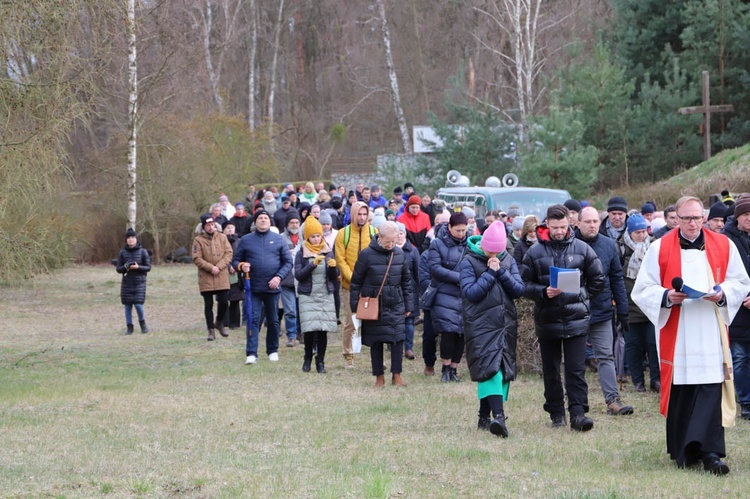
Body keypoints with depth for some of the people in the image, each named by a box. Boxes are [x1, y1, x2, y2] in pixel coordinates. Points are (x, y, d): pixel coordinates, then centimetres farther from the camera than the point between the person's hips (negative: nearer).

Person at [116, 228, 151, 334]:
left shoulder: (143, 252, -1)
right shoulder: (122, 253, 4)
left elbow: (148, 267, 0)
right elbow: (118, 269, 6)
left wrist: (138, 267, -18)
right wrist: (125, 267, -16)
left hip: (139, 282, -2)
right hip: (127, 283, 2)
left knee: (138, 304, -11)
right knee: (128, 306, 2)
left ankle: (143, 324, 14)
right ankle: (129, 328, 13)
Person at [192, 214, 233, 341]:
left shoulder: (222, 237, 5)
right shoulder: (198, 240, -2)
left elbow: (229, 253, 0)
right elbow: (196, 259, -8)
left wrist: (219, 266, -13)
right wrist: (211, 268, -16)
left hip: (222, 277, 2)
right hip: (206, 278, -2)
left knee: (224, 302, 0)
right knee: (208, 305, 3)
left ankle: (219, 323, 26)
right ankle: (211, 330, 11)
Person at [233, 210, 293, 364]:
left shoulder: (278, 239, 5)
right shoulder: (246, 240, 6)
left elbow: (288, 262, 5)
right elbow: (235, 260, 11)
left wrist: (279, 277, -10)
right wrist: (241, 266, -12)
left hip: (273, 288, 1)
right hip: (253, 288, -1)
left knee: (273, 321, 9)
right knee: (253, 320, -8)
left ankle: (273, 351, 23)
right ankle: (251, 353, -10)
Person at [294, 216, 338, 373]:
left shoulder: (328, 252, 8)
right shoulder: (301, 254, 2)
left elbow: (334, 277, 7)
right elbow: (298, 275, -8)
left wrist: (332, 267, -14)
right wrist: (313, 264, -18)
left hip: (326, 296, 2)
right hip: (308, 296, -2)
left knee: (323, 329, -3)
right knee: (309, 328, -9)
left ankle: (320, 361, 8)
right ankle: (308, 358, 13)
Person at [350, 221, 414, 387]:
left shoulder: (399, 254, 4)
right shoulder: (367, 254, -7)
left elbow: (406, 281, 14)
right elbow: (356, 281, -1)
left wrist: (408, 305, 13)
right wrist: (355, 305, -3)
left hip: (396, 305, 3)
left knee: (398, 339, -5)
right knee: (376, 342, 3)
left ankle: (397, 375, 3)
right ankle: (379, 376, 11)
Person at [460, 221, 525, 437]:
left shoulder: (507, 260, 10)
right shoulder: (469, 262, -3)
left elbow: (519, 290, 2)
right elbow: (470, 292, -13)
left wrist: (501, 272, -9)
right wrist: (490, 273, -12)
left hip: (506, 323, 5)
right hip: (481, 324, -5)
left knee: (503, 368, 5)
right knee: (489, 366, -18)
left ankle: (485, 416, 15)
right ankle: (498, 415, -29)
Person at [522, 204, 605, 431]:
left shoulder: (582, 249, 2)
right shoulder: (535, 252, 0)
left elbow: (597, 281, 12)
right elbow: (524, 284, 1)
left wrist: (581, 297, 5)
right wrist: (543, 292, -14)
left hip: (576, 320, -1)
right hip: (547, 320, 1)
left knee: (576, 370, -8)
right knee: (550, 371, 9)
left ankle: (578, 413, -10)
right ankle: (556, 413, 18)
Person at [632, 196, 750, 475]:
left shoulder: (723, 246, 7)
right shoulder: (660, 249, 3)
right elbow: (643, 290, 4)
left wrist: (722, 294, -8)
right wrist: (667, 297, -14)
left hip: (711, 334, 0)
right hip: (675, 334, 0)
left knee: (710, 391, -9)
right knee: (679, 394, 2)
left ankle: (710, 452, -11)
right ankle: (683, 453, 12)